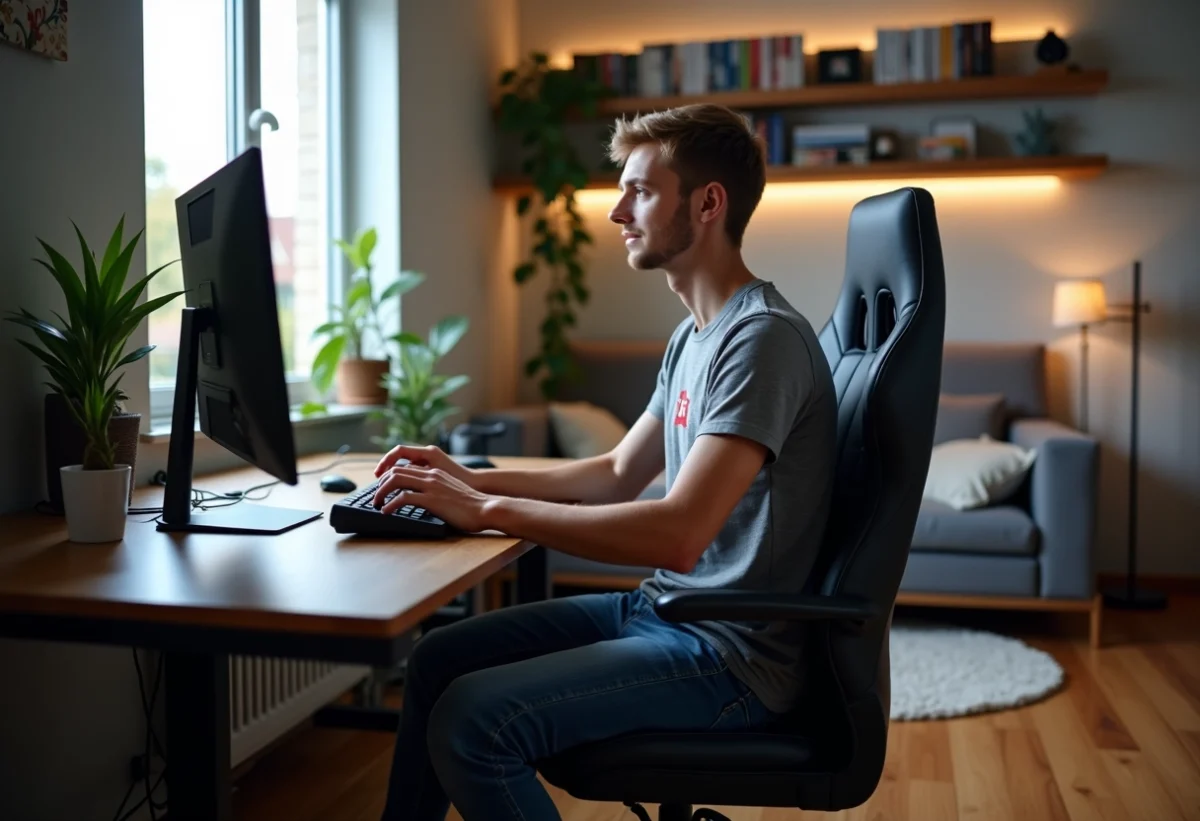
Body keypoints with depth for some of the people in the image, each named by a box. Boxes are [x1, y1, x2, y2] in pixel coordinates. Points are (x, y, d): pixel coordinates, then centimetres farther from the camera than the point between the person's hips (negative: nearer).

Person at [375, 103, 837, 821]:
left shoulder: (764, 337, -20)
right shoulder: (694, 335, 11)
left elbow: (677, 534, -30)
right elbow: (619, 474, 18)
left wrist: (489, 510, -23)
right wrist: (468, 479, 7)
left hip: (734, 653, -9)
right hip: (662, 607, 10)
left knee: (471, 721, -21)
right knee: (439, 658, 9)